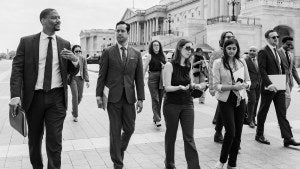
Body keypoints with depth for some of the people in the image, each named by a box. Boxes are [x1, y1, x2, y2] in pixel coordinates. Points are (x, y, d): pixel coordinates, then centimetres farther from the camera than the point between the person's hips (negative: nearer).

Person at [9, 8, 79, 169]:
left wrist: (75, 60, -15)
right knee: (34, 139, 15)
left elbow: (72, 72, 8)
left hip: (57, 98, 0)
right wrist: (15, 95, -17)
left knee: (54, 140, -1)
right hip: (33, 97, 0)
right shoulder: (26, 42, 0)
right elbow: (17, 69, -5)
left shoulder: (65, 44, 5)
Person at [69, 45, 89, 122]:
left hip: (80, 78, 3)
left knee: (80, 96, 6)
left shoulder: (83, 59, 4)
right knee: (75, 95, -10)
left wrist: (87, 80, -2)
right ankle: (75, 115, 1)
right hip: (73, 78, -3)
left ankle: (73, 110, 34)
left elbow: (85, 70, 4)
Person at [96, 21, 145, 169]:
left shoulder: (136, 54, 7)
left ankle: (120, 151, 37)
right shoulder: (108, 52, 1)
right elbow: (101, 75, 0)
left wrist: (140, 98, 2)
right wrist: (99, 95, -6)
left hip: (129, 97, 2)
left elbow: (139, 78, 6)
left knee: (129, 129, 7)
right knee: (115, 131, 4)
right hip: (113, 97, -2)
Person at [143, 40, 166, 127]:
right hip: (152, 78, -4)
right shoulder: (149, 56, 0)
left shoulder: (163, 55, 11)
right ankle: (157, 120, -8)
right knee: (155, 99, -7)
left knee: (160, 99, 7)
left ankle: (155, 117, 21)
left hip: (162, 79, 4)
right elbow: (144, 68, -4)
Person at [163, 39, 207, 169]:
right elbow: (167, 87, -13)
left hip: (187, 104, 4)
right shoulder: (170, 65, -10)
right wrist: (179, 87, -30)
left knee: (189, 137, 1)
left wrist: (197, 86, -2)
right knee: (171, 135, 10)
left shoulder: (189, 66, 6)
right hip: (172, 105, -4)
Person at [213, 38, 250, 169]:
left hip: (240, 100, 4)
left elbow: (248, 81, 12)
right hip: (225, 101, -4)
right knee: (230, 132, -9)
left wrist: (244, 85, -11)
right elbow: (216, 86, -9)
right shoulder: (218, 63, -5)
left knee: (238, 134, 7)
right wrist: (233, 86, -20)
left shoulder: (242, 62, 6)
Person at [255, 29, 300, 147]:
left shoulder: (278, 52, 15)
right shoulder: (263, 52, -10)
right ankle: (259, 135, 20)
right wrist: (269, 84, -26)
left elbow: (281, 69, 19)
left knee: (282, 113, 5)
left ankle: (288, 138, 6)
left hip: (279, 87, 7)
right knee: (263, 112, 6)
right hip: (269, 88, -7)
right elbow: (262, 70, -17)